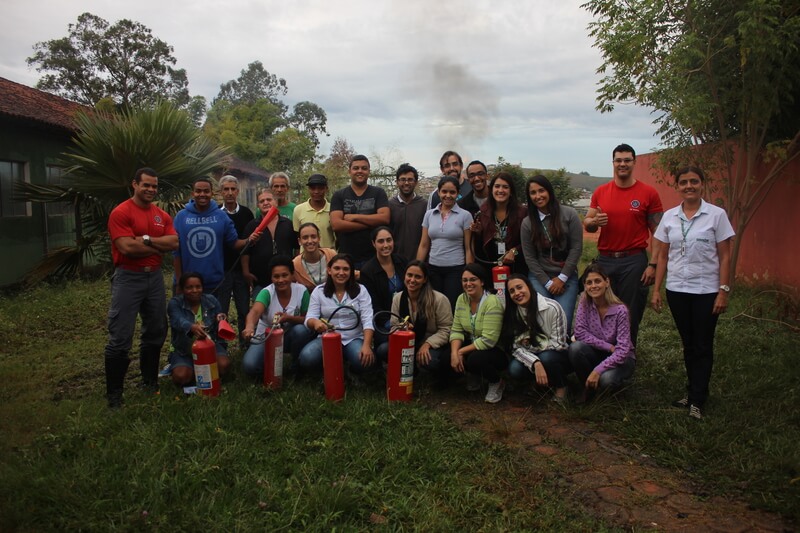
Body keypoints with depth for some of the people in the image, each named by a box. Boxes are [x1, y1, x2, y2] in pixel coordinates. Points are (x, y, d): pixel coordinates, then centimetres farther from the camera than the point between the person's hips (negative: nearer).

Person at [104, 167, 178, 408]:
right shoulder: (121, 213, -9)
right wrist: (159, 247, -7)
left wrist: (146, 239, -15)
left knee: (156, 332, 15)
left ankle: (149, 380, 31)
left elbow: (174, 243, -3)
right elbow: (128, 248, -19)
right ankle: (113, 392, 7)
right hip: (128, 278, -6)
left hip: (155, 277, 7)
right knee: (120, 337, -4)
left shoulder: (162, 216, 10)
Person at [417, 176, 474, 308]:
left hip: (456, 270, -3)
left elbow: (468, 248, -2)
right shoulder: (429, 215, 7)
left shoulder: (465, 215, -2)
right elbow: (423, 245, 9)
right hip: (433, 269, 3)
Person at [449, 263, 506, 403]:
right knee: (448, 352, -16)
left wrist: (461, 351, -23)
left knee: (476, 358, -34)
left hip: (497, 351, -6)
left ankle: (497, 383, -1)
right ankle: (474, 376, 13)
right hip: (473, 345, 7)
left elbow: (488, 340, -29)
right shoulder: (461, 299, -4)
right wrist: (454, 352, -22)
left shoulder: (492, 302, -25)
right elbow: (456, 330, -4)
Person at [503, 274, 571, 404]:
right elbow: (516, 348, -14)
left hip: (557, 356, -3)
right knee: (515, 370, -27)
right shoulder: (512, 314, -7)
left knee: (546, 358, -36)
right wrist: (536, 364, -31)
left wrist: (531, 345, -16)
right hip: (530, 358, 3)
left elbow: (559, 343, -15)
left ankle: (561, 387, -5)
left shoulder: (552, 307, -19)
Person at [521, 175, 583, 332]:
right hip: (539, 277, 1)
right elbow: (529, 257, 2)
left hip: (567, 277, 0)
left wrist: (562, 278, -6)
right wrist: (547, 283, -5)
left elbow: (576, 248, -3)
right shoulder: (527, 223, 2)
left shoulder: (569, 214, -2)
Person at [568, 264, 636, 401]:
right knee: (575, 348, -29)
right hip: (597, 354, 3)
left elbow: (622, 350, -22)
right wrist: (608, 347, -21)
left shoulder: (620, 310, -21)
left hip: (620, 358, -3)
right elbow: (580, 332, -14)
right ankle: (588, 388, -4)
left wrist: (597, 370, -30)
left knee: (606, 379, -34)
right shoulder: (585, 301, -11)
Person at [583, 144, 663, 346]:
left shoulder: (648, 193, -1)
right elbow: (586, 224, 11)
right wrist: (594, 221, -12)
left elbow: (657, 233, -3)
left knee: (631, 314, 5)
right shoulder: (600, 192, 7)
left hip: (634, 261, -3)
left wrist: (653, 265, -9)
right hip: (605, 260, 3)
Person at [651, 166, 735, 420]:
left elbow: (725, 256, -5)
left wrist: (723, 291, -9)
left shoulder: (717, 215, -5)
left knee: (702, 346, 4)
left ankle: (696, 401, 12)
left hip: (706, 291, -3)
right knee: (688, 344, 13)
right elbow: (662, 256, 6)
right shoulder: (669, 217, 3)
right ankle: (694, 391, 28)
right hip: (676, 290, 3)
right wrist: (656, 290, 3)